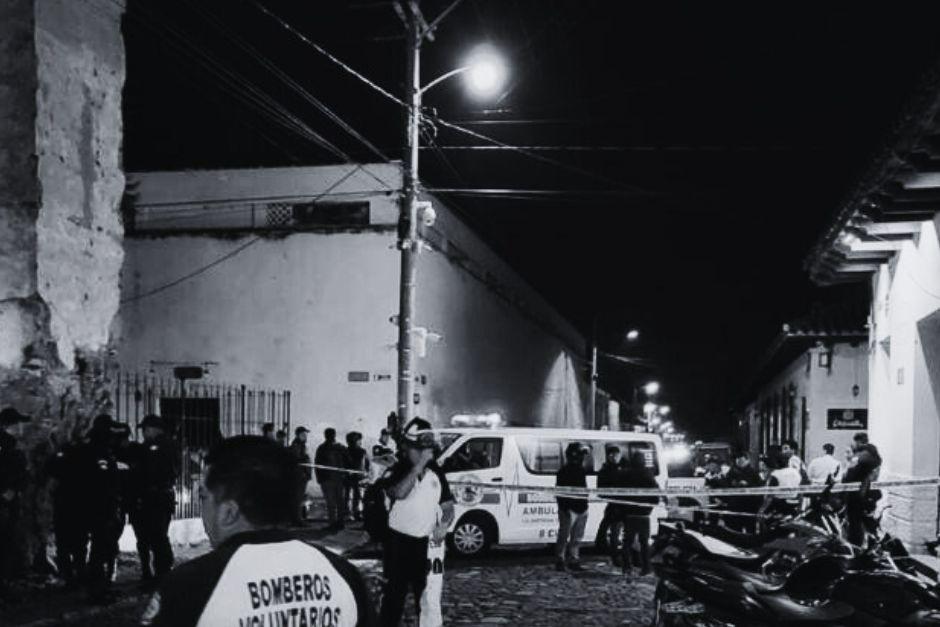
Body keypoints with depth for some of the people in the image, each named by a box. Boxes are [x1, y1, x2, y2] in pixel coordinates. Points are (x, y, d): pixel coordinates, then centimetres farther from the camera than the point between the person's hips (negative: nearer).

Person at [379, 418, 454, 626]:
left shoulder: (436, 473, 5)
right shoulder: (396, 472, -8)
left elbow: (448, 506, 10)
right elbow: (399, 493, -30)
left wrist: (444, 524, -10)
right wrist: (418, 466, -29)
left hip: (427, 544, 4)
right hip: (398, 543, -3)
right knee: (394, 597, 3)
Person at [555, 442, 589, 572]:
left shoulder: (581, 470, 15)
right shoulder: (564, 471, -8)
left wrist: (585, 505, 13)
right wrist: (565, 508, -19)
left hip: (582, 509, 8)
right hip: (569, 510, -8)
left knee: (577, 538, 11)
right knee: (564, 537, -4)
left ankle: (573, 561, 17)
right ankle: (560, 561, 2)